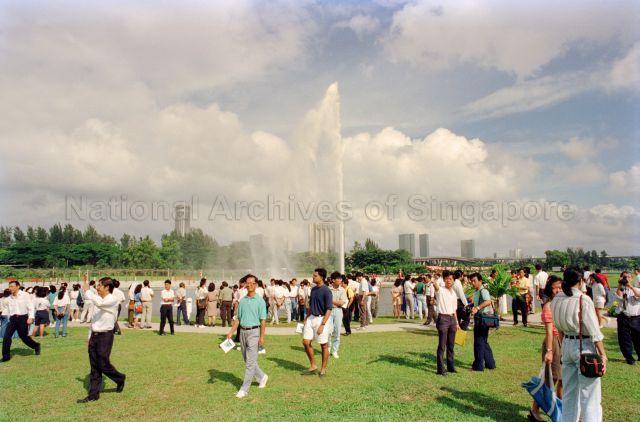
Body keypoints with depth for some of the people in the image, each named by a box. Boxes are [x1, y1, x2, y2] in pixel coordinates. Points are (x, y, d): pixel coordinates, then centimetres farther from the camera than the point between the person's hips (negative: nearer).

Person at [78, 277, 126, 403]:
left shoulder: (112, 300, -13)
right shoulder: (97, 299, 11)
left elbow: (99, 303, -34)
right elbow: (94, 319, 18)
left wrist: (87, 290, -23)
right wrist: (90, 336, 16)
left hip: (105, 336, -7)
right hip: (94, 335, 7)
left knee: (103, 365, -2)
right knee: (94, 368, 10)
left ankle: (120, 379, 24)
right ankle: (93, 395, 18)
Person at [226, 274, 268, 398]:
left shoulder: (260, 301, -5)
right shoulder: (242, 301, 10)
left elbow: (263, 320, -8)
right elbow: (238, 318, 14)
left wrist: (262, 337, -13)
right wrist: (231, 332, 5)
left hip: (254, 332, -6)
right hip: (242, 331, 6)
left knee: (250, 361, -5)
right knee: (247, 360, 14)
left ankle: (244, 389, 1)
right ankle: (262, 377, 34)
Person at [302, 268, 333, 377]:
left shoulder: (326, 291, -15)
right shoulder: (313, 289, 7)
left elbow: (328, 309, -16)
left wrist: (322, 324, -20)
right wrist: (307, 318, 12)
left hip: (322, 319, -7)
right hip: (311, 318, 7)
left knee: (324, 345, 5)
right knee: (306, 342, 5)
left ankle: (323, 369, 21)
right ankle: (313, 366, 20)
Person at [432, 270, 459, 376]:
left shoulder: (454, 293, 14)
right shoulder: (440, 290, -5)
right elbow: (435, 284, -30)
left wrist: (457, 323, 18)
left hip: (452, 319, 6)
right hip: (443, 318, -6)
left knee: (451, 345, 13)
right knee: (442, 345, -3)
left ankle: (451, 366, 24)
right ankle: (441, 369, 2)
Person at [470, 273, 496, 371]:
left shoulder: (483, 291, -17)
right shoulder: (476, 292, 14)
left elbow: (488, 301, -37)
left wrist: (477, 308, -47)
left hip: (483, 318, -10)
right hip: (478, 318, 10)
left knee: (479, 342, -2)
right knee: (484, 342, 17)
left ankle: (478, 365, 7)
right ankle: (490, 363, 26)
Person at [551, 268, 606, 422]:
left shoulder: (556, 300, 2)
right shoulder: (583, 300, -17)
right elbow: (594, 330, -15)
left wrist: (564, 344, 19)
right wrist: (602, 354, -10)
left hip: (566, 344, 6)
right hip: (584, 346, -6)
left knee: (569, 392, 18)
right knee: (589, 394, 3)